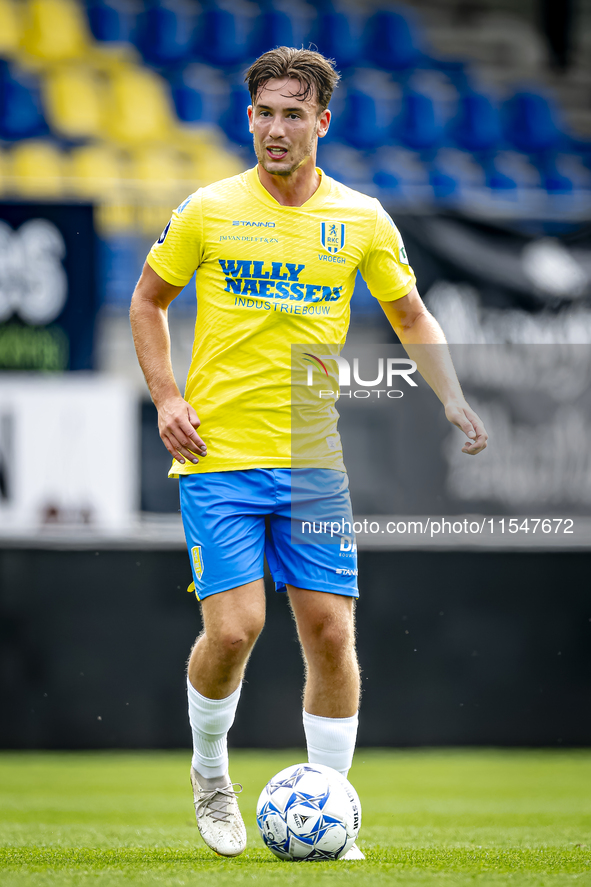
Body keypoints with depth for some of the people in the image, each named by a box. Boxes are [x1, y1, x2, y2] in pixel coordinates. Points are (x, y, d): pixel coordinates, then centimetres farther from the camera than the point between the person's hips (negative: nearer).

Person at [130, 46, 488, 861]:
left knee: (331, 634, -3)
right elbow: (148, 301, 11)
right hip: (218, 457, -2)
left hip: (316, 462, 2)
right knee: (233, 629, -12)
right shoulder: (208, 211, -2)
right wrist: (166, 398, -2)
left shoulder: (361, 220, 3)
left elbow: (411, 317, 14)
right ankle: (210, 773, 17)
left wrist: (452, 400, -2)